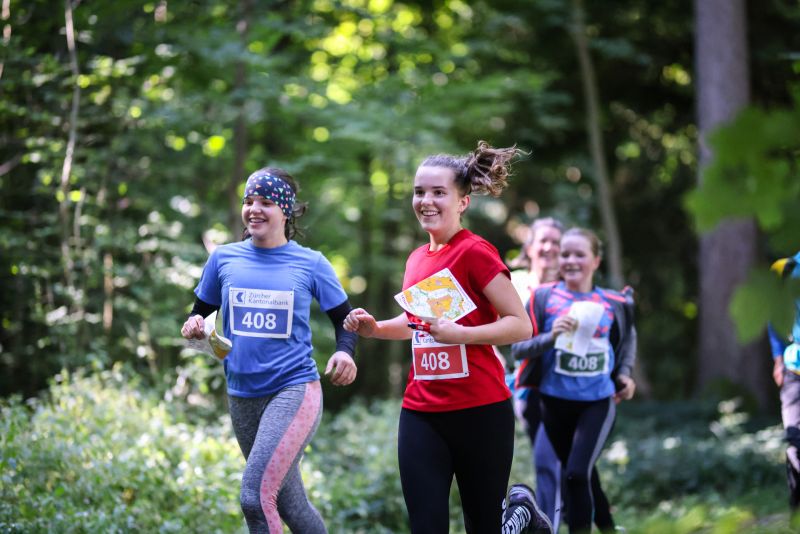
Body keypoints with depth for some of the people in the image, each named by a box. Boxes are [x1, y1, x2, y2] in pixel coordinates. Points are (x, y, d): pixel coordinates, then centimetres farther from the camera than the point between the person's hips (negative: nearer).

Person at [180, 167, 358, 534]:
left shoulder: (310, 263, -2)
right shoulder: (224, 258, 5)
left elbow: (344, 318, 7)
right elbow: (201, 311, 14)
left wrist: (344, 351, -14)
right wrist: (194, 325, -9)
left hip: (294, 390, -4)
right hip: (242, 396, 4)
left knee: (256, 496, -20)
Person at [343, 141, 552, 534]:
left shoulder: (475, 252, -11)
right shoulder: (416, 259, 10)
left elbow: (521, 325, -14)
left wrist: (461, 334, -26)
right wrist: (375, 328, 10)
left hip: (480, 412, -6)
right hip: (421, 413, 6)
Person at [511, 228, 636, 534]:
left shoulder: (613, 303, -1)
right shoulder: (543, 297, -6)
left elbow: (627, 338, 20)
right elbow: (517, 349, -8)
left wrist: (624, 373, 5)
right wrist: (551, 337, -24)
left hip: (598, 402, -1)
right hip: (556, 402, 1)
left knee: (577, 473, -17)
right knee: (573, 475, 13)